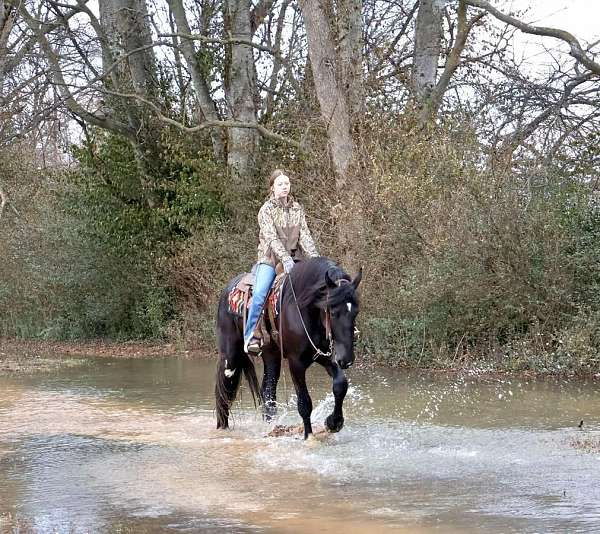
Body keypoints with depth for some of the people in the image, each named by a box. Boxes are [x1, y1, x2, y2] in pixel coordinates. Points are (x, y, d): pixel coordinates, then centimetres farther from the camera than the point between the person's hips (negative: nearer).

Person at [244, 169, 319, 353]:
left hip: (294, 257, 4)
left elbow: (304, 235, 4)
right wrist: (285, 259, -27)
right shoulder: (266, 210, -3)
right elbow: (272, 238, -14)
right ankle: (251, 337, -20)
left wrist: (314, 257, -12)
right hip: (270, 258, -4)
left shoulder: (297, 208, 10)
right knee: (259, 293, -25)